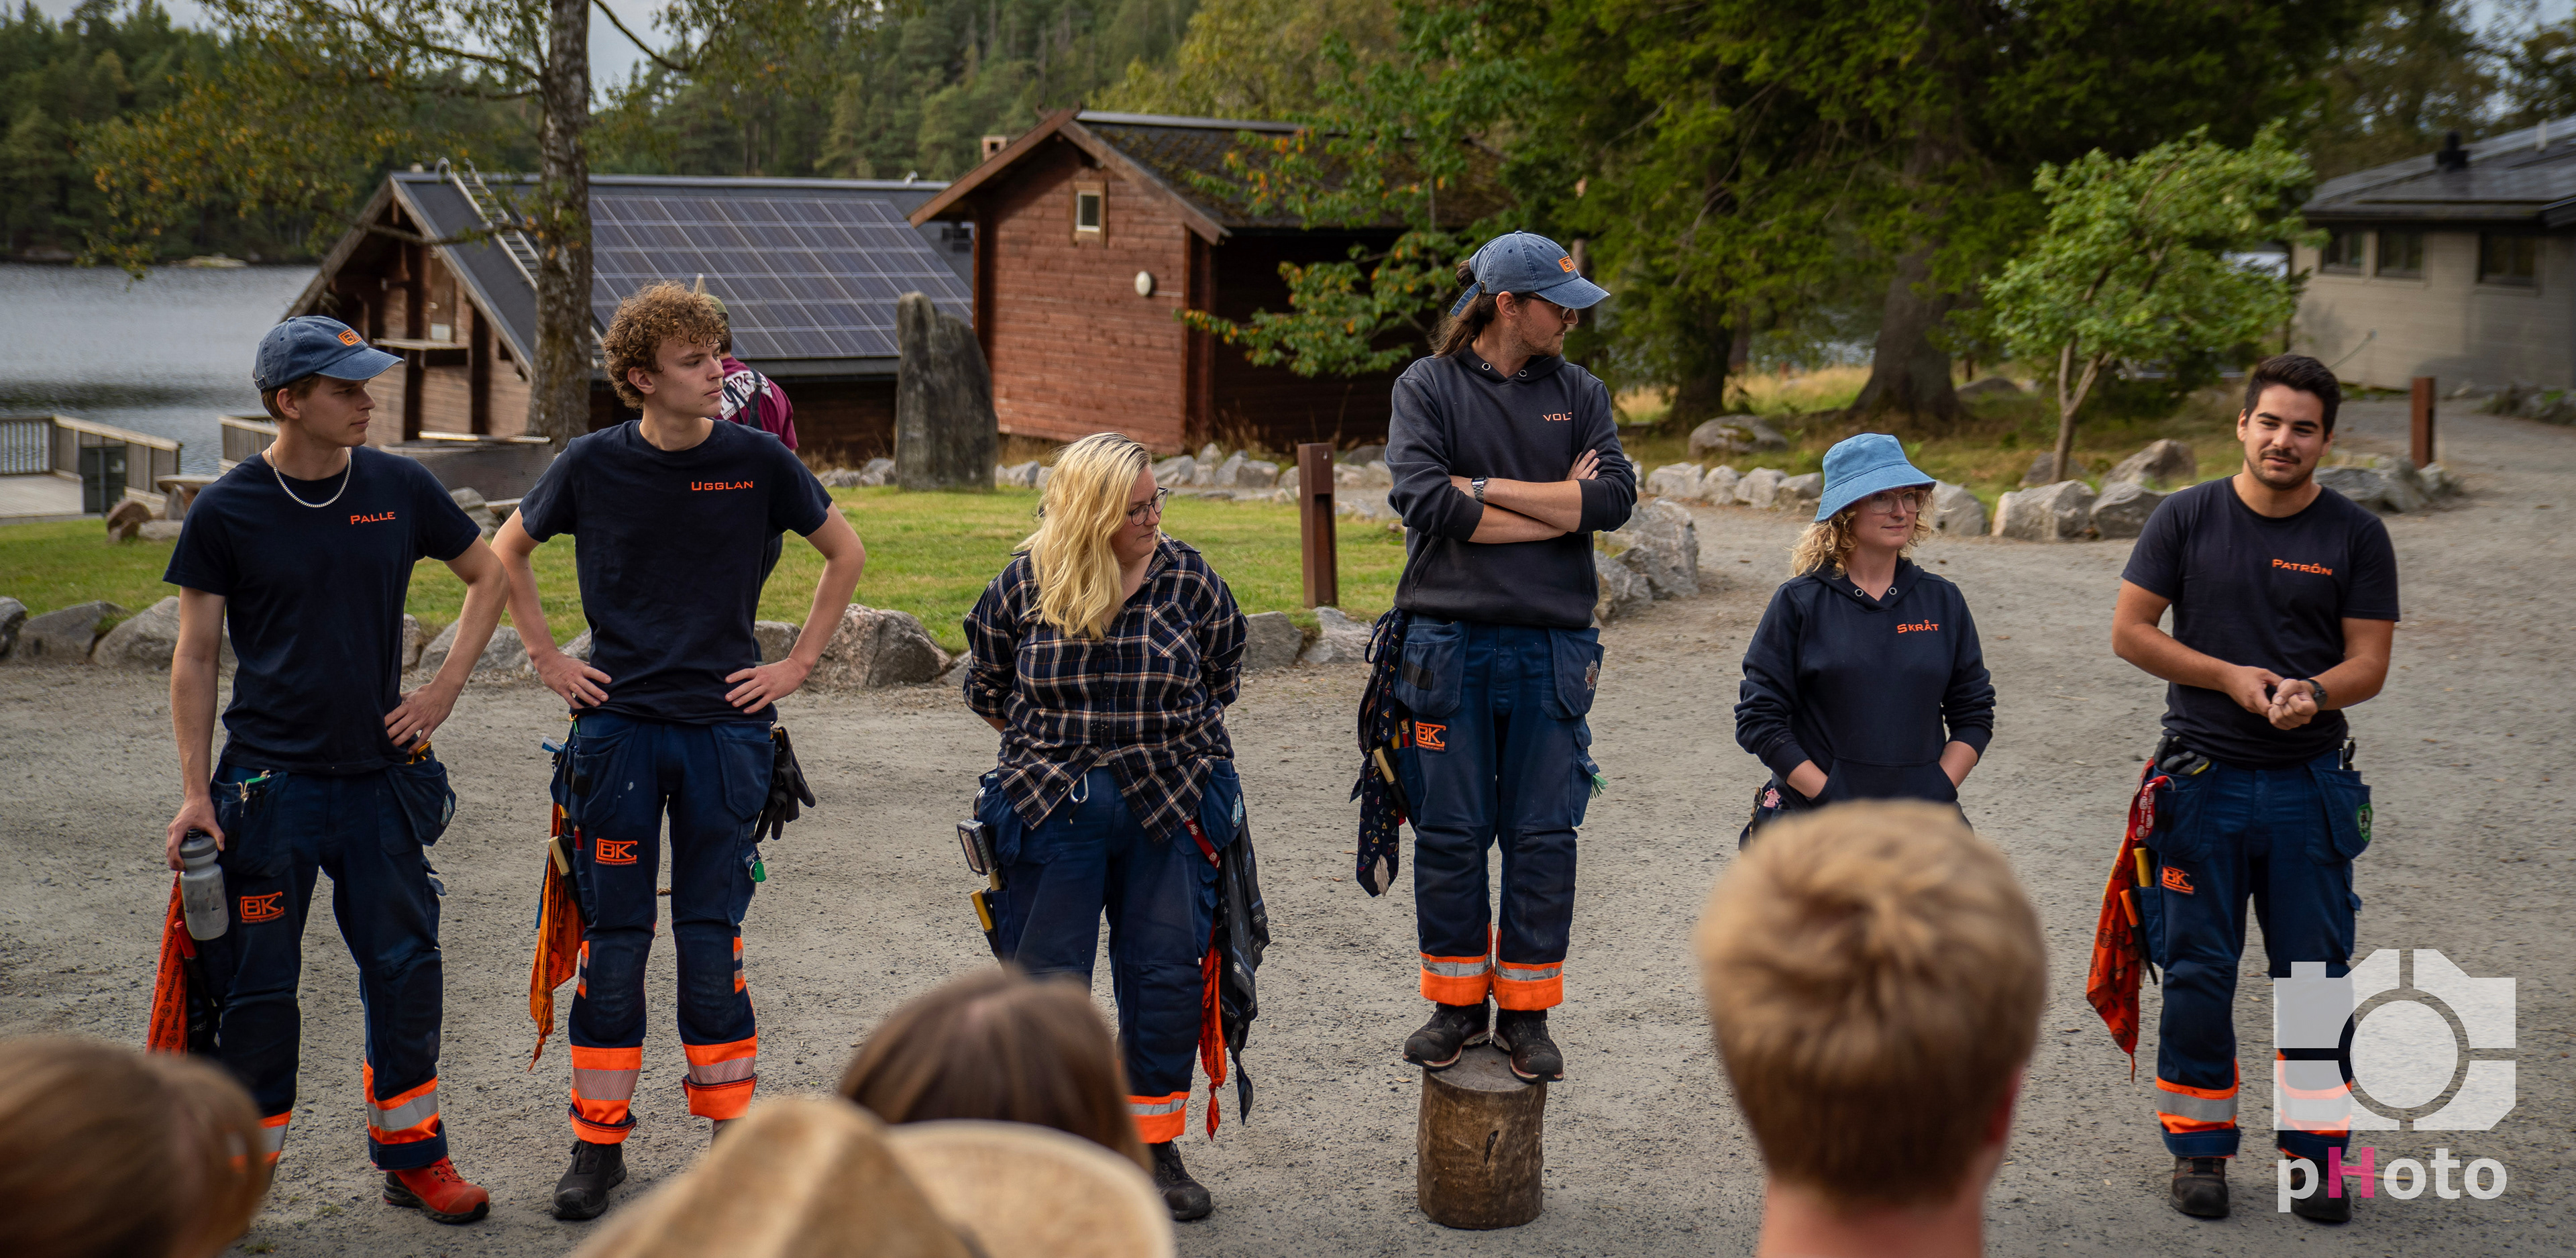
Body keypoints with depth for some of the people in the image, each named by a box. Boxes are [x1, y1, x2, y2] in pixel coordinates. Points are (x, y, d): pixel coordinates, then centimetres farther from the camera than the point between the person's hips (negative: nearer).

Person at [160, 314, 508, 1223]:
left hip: (381, 773, 3)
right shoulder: (227, 511, -5)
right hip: (268, 780, -3)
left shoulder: (399, 488, 1)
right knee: (256, 984, 3)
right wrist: (196, 792, -6)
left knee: (404, 966, 8)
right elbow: (195, 656, -1)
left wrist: (444, 689, 4)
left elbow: (488, 577, 15)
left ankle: (411, 1154, 23)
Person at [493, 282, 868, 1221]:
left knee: (712, 941, 1)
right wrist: (548, 661, 7)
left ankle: (734, 1139, 13)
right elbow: (505, 555, 15)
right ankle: (598, 1146, 15)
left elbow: (845, 553, 11)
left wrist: (798, 664, 5)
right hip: (616, 727, 1)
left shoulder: (755, 462, -2)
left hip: (724, 728, 0)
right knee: (613, 939, 5)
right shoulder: (594, 465, -1)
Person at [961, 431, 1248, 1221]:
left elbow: (1221, 676, 13)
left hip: (1170, 807, 1)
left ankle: (1156, 1146, 18)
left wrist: (1164, 739, 10)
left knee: (1168, 972, 3)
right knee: (1046, 977, 4)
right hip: (1051, 808, -1)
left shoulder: (1189, 580, -3)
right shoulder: (1024, 586, -4)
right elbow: (986, 687, 12)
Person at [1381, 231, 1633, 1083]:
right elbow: (1423, 500, -12)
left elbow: (1616, 497, -4)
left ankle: (1527, 1012, 14)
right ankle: (1457, 1004, 17)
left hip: (1552, 644, 2)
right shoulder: (1426, 387, 2)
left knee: (1544, 836, 3)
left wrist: (1487, 487, -9)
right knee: (1449, 833, 4)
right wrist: (1558, 505, -8)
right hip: (1448, 643, -2)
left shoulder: (1577, 393, 10)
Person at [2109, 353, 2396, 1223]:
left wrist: (2313, 693, -21)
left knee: (2316, 973, 4)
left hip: (2311, 784, 1)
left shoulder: (2356, 536, 3)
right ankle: (2199, 1149, 16)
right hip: (2203, 781, 0)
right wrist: (2231, 676, -11)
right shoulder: (2186, 518, 1)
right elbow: (2129, 631, 0)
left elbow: (2369, 661, 0)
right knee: (2198, 973, 5)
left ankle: (2317, 1150, 16)